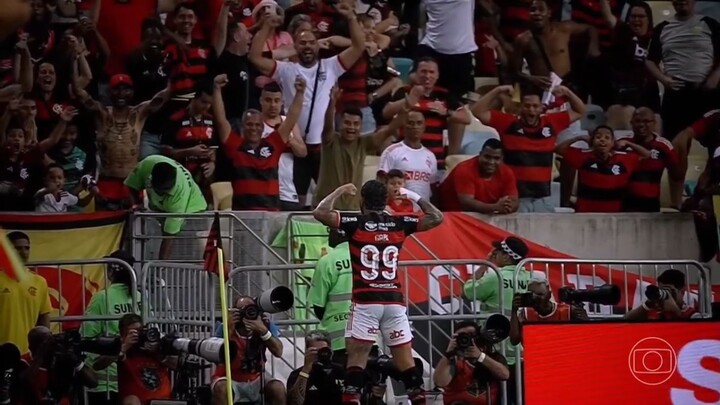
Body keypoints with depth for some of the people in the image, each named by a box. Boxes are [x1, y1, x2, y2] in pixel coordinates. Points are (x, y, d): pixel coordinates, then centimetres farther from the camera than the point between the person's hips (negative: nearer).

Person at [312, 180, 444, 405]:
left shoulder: (355, 223, -3)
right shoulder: (399, 224, 6)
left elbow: (320, 213, -8)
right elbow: (437, 218, 14)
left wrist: (339, 191, 5)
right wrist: (414, 196, 23)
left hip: (365, 301, -3)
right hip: (394, 300, 3)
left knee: (356, 356, -4)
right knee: (404, 358, 8)